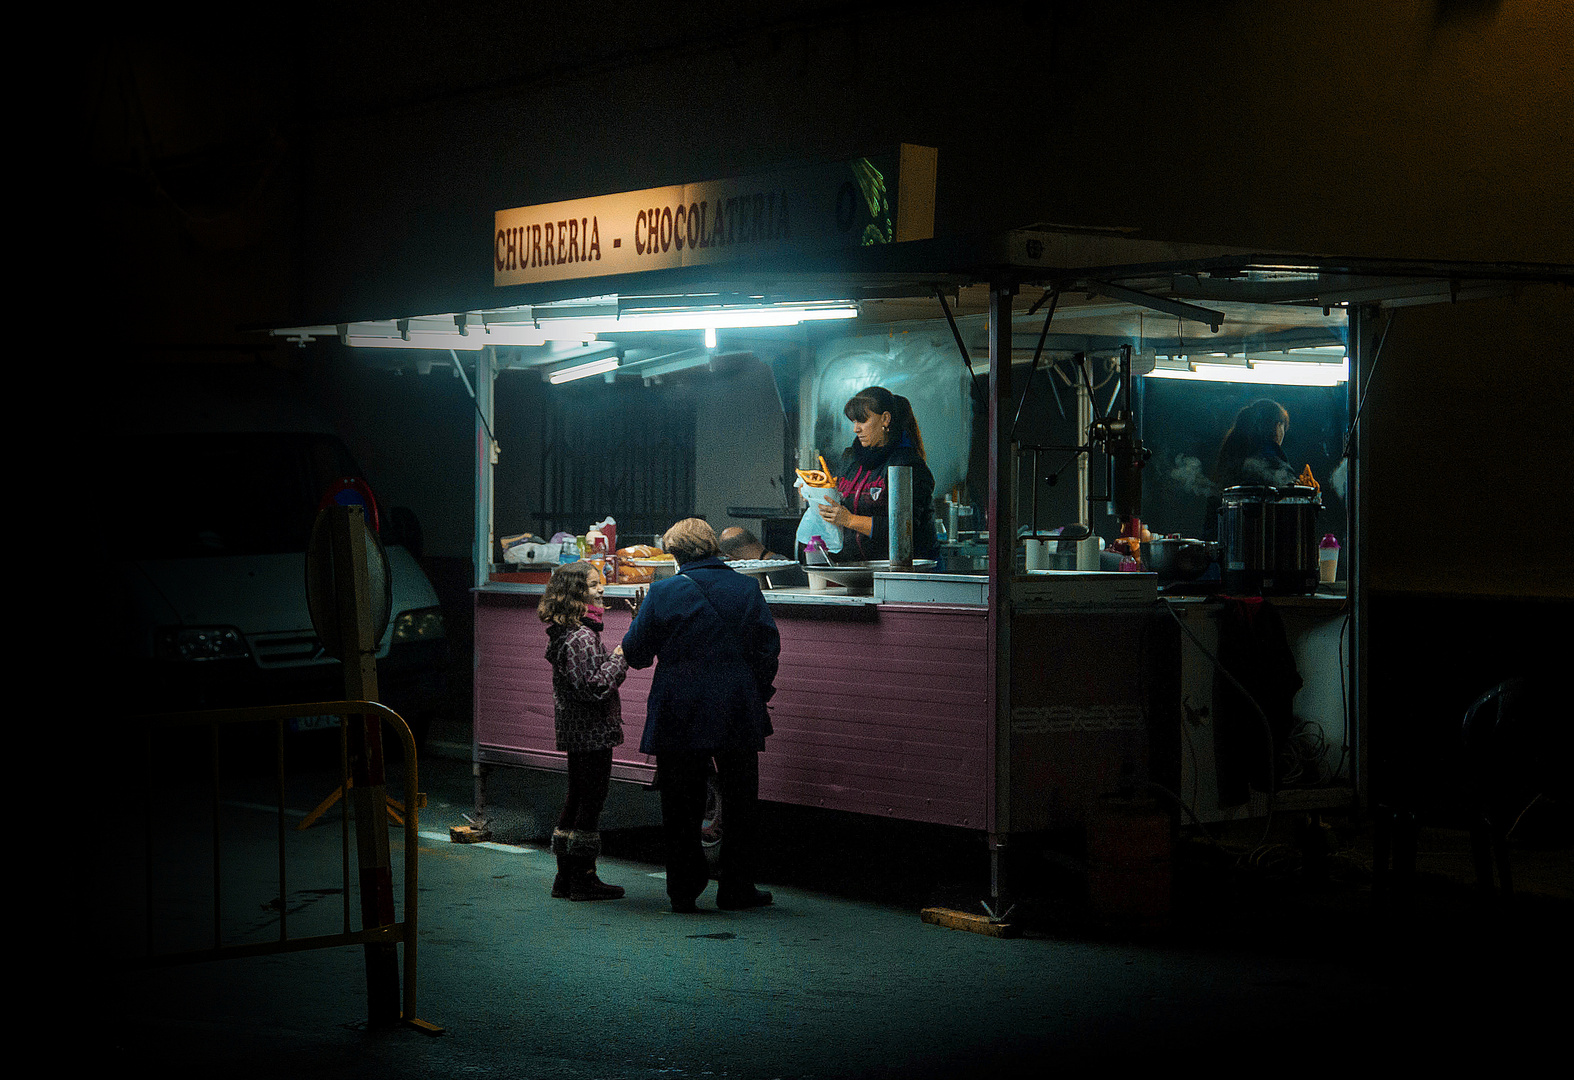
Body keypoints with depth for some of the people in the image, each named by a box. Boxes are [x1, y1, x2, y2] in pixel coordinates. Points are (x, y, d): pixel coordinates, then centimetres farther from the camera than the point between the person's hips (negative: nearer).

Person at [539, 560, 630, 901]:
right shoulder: (582, 637, -20)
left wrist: (616, 660, 9)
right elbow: (595, 686, -25)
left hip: (574, 731, 10)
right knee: (592, 800, -2)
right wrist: (619, 658, -15)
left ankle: (566, 878, 20)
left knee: (577, 799, 15)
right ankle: (583, 879, 4)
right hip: (593, 732, -10)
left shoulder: (564, 632, 12)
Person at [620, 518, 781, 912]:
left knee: (681, 809, 8)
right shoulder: (747, 588, 0)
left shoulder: (663, 592, -5)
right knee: (739, 804, 11)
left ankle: (684, 890, 10)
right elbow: (769, 646, 1)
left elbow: (636, 652, 0)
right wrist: (759, 694, 11)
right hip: (739, 716, 1)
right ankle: (736, 890, 14)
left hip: (679, 717, -1)